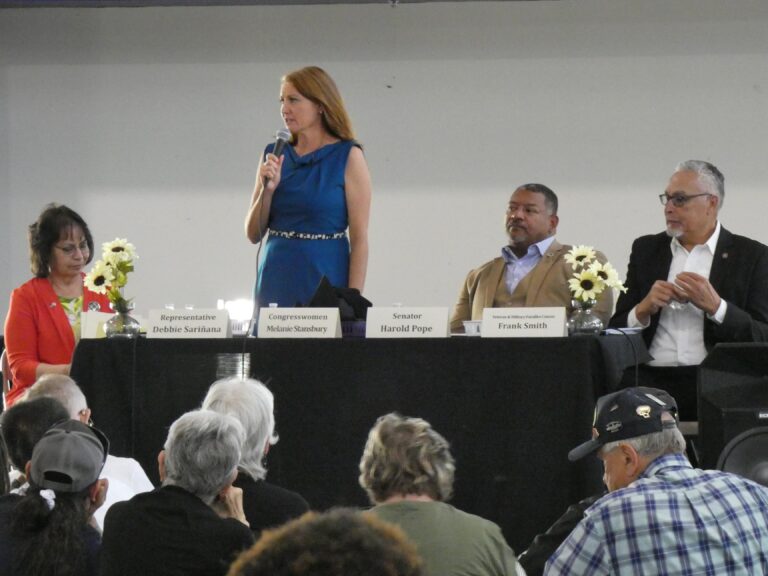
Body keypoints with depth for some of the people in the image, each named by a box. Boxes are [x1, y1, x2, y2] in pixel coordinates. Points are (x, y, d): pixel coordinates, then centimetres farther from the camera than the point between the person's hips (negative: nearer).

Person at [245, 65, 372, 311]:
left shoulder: (348, 157, -4)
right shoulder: (275, 155, 9)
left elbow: (359, 238, -8)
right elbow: (254, 234, 9)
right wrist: (268, 188, -7)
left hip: (325, 280, -4)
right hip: (275, 284, 4)